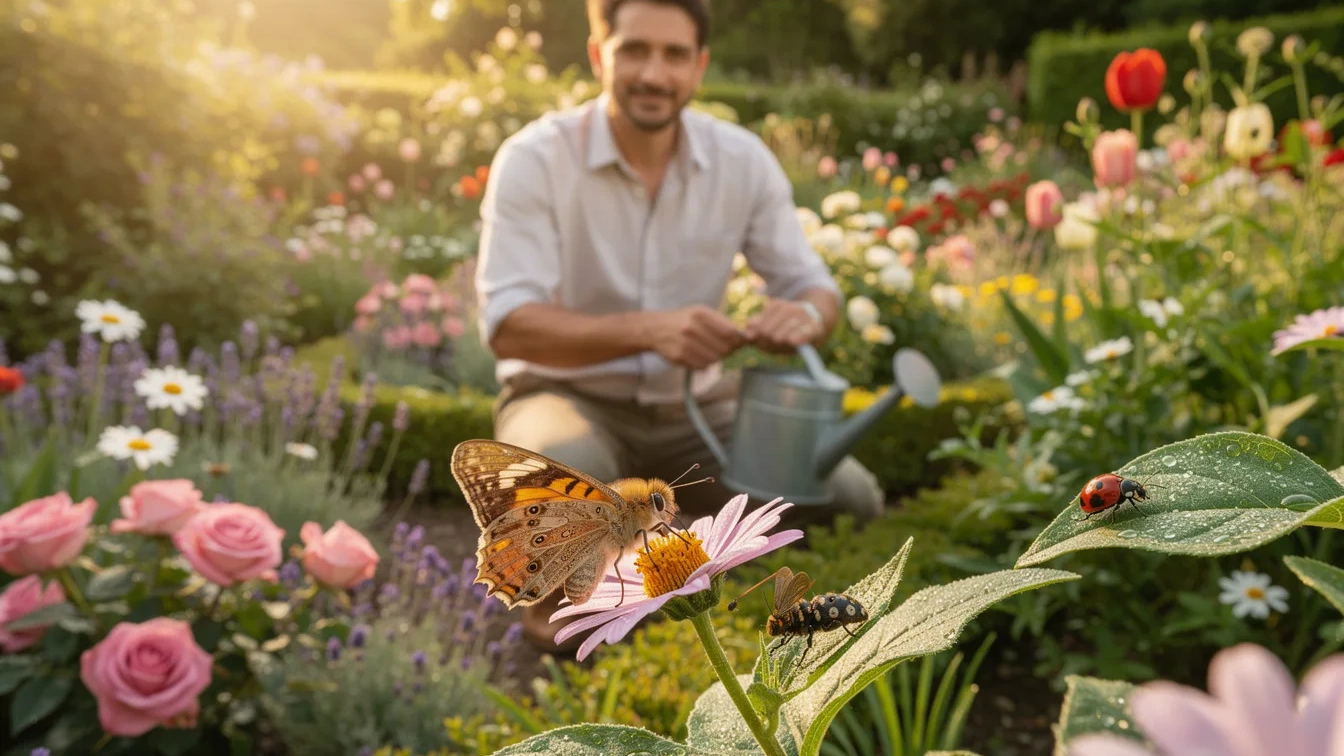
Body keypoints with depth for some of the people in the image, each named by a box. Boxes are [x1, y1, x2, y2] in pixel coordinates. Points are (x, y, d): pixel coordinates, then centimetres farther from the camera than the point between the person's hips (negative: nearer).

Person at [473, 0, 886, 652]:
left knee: (848, 496, -14)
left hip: (694, 407, 4)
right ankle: (555, 596, -4)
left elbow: (812, 284, 0)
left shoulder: (743, 159, -4)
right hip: (571, 399, -4)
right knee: (566, 466, -40)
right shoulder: (535, 159, -15)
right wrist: (649, 329, -40)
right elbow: (508, 326, -23)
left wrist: (804, 313, -27)